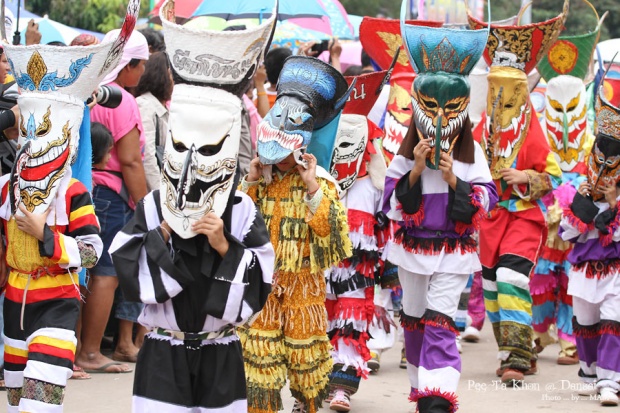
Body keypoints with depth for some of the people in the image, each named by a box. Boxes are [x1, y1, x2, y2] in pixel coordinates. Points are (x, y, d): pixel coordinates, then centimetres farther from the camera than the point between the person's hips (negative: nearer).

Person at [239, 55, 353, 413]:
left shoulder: (321, 184, -7)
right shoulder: (260, 179, 3)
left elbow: (335, 234, -19)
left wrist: (314, 191, -24)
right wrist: (250, 183, -9)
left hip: (304, 289, -2)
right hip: (261, 287, 2)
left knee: (306, 355, 7)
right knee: (258, 355, 1)